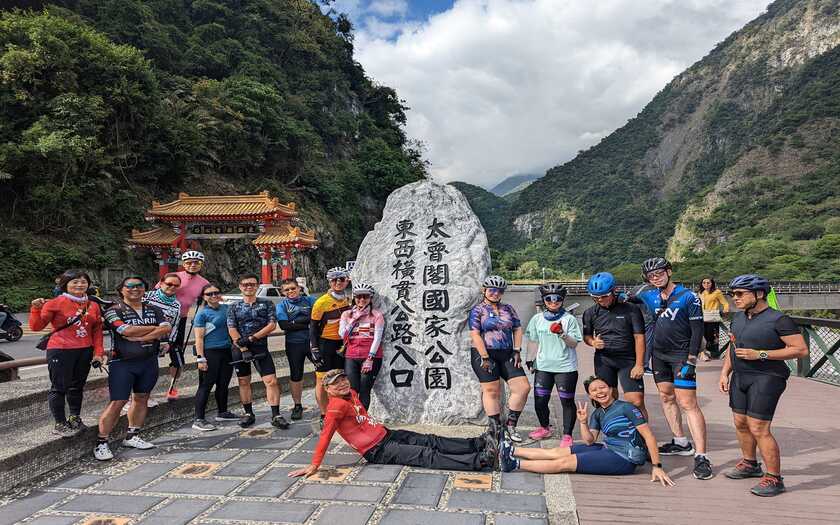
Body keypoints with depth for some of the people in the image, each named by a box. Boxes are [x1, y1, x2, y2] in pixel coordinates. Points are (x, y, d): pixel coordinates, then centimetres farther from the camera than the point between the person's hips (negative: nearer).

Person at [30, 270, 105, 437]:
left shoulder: (93, 306, 8)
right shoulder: (55, 303, -6)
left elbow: (97, 330, 11)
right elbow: (36, 326, -5)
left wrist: (98, 352, 5)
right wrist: (36, 309, -21)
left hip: (85, 351, 5)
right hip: (60, 351, -5)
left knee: (77, 387, 15)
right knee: (60, 388, 1)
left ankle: (75, 418, 29)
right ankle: (60, 424, 11)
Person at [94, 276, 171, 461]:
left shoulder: (154, 310, 10)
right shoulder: (114, 311, -3)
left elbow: (167, 329, -6)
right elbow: (127, 331, -19)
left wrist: (139, 337, -16)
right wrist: (155, 328, -8)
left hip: (149, 361, 5)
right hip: (123, 362, -5)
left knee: (142, 398, 12)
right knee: (117, 402, -7)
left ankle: (132, 437, 25)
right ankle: (101, 443, 2)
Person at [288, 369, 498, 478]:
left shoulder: (351, 393, 11)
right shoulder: (337, 404, -16)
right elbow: (326, 434, -21)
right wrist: (314, 466, -24)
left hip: (386, 434, 9)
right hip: (377, 450, -9)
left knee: (433, 441, 1)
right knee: (427, 456, -17)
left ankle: (479, 443, 2)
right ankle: (480, 461, -24)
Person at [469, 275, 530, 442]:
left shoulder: (508, 309, 13)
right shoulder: (477, 310, -1)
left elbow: (517, 330, 12)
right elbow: (475, 334, -9)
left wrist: (517, 351, 1)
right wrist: (485, 357, -15)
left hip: (507, 355, 5)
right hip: (485, 355, -5)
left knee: (523, 387, -4)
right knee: (492, 391, -2)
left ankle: (510, 425, 10)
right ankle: (496, 428, 10)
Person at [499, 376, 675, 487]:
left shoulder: (626, 408, -13)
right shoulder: (598, 414, 9)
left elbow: (649, 436, -15)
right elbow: (589, 441, 4)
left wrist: (657, 466, -20)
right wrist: (583, 422, -13)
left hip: (625, 459, -8)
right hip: (608, 449, 8)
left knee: (564, 462, -12)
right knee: (557, 452, 3)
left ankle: (515, 464, -10)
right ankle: (512, 451, 7)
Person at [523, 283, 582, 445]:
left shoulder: (569, 319, -3)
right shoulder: (537, 319, 7)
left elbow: (574, 343, -7)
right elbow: (532, 340, 15)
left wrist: (562, 334, -23)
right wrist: (530, 359, 9)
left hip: (565, 367, -3)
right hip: (543, 366, 4)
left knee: (567, 402, 2)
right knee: (540, 400, 7)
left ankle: (567, 435, 14)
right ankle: (545, 428, 31)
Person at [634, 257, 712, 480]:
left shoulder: (688, 297, -10)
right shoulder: (650, 297, 5)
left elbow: (697, 330, -11)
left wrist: (691, 361, -16)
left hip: (681, 356, -6)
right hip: (659, 355, 6)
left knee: (688, 404, -11)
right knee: (666, 397, 13)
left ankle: (701, 457, -11)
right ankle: (681, 443, 27)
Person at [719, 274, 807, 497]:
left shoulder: (778, 319, -14)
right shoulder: (739, 317, 10)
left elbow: (801, 349, -16)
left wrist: (760, 354, -21)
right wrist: (725, 372, 13)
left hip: (766, 378, -8)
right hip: (740, 376, 8)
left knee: (758, 429, -10)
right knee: (740, 423, 15)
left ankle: (774, 479, 2)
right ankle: (750, 464, 34)